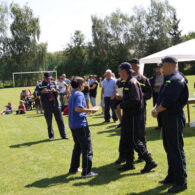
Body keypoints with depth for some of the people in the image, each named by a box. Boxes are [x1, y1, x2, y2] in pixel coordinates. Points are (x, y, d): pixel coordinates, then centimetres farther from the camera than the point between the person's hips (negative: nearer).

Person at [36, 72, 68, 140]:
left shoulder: (53, 83, 12)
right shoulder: (40, 85, 0)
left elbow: (57, 92, 11)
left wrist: (55, 90, -11)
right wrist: (42, 92, -27)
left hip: (55, 104, 3)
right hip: (47, 106, -3)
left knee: (60, 120, 2)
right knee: (49, 122, 4)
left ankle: (63, 135, 10)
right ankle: (51, 136, 18)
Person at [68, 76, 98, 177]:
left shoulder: (72, 94, 16)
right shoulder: (79, 94, -12)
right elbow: (77, 108, -26)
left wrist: (86, 111, 19)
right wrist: (89, 110, -16)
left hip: (73, 124, 9)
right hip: (80, 124, -9)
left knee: (77, 147, 21)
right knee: (87, 148, -3)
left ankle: (73, 168, 27)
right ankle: (86, 171, -2)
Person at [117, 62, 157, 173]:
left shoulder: (132, 82, -16)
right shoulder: (127, 82, 15)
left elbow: (135, 100, -25)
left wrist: (121, 105, -16)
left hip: (133, 116, -10)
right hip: (128, 115, 10)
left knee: (134, 140, -7)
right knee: (126, 139, 13)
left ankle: (150, 162, 2)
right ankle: (129, 163, 22)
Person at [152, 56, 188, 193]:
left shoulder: (177, 80, -17)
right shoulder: (169, 79, 15)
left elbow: (168, 101, -23)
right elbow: (162, 97, 18)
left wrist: (157, 111, -10)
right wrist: (156, 108, 1)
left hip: (175, 118, -10)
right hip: (167, 118, 10)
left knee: (177, 149, -5)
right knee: (169, 147, 17)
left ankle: (181, 182, 2)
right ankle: (172, 176, 29)